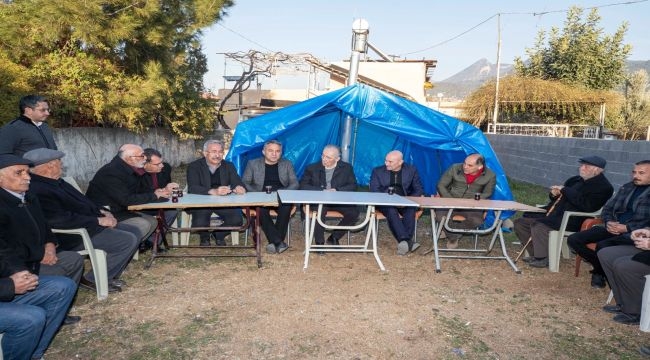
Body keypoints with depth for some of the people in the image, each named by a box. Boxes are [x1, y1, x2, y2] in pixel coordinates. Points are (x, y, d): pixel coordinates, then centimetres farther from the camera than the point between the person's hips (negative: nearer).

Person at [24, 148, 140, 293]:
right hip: (74, 237, -11)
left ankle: (110, 276, 13)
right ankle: (93, 280, -4)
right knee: (129, 240, -19)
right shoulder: (38, 191, -22)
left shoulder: (56, 182, 11)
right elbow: (62, 220, -27)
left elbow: (81, 202, 21)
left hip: (88, 225, 11)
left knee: (134, 231, 8)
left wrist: (101, 212, 4)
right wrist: (99, 220, -21)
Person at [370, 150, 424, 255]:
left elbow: (419, 190, 6)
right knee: (391, 211, -34)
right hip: (385, 203, -1)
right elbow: (374, 191, -1)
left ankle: (404, 242, -37)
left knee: (410, 210, -33)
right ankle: (408, 242, -43)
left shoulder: (411, 170, 8)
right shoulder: (377, 171, 7)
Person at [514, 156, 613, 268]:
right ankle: (536, 254, 8)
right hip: (554, 214, 9)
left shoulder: (603, 187, -7)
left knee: (538, 225, -32)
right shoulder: (576, 180, 19)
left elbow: (587, 206, -22)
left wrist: (565, 190, -16)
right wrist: (554, 194, 3)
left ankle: (543, 259, -13)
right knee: (520, 222, 0)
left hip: (571, 220, -9)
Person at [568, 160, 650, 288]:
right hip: (613, 228, 7)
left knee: (602, 245, -34)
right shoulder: (626, 187, 20)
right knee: (573, 239, -10)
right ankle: (600, 267, 5)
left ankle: (603, 272, -3)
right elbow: (607, 208, 20)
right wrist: (608, 222, -2)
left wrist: (627, 228, -19)